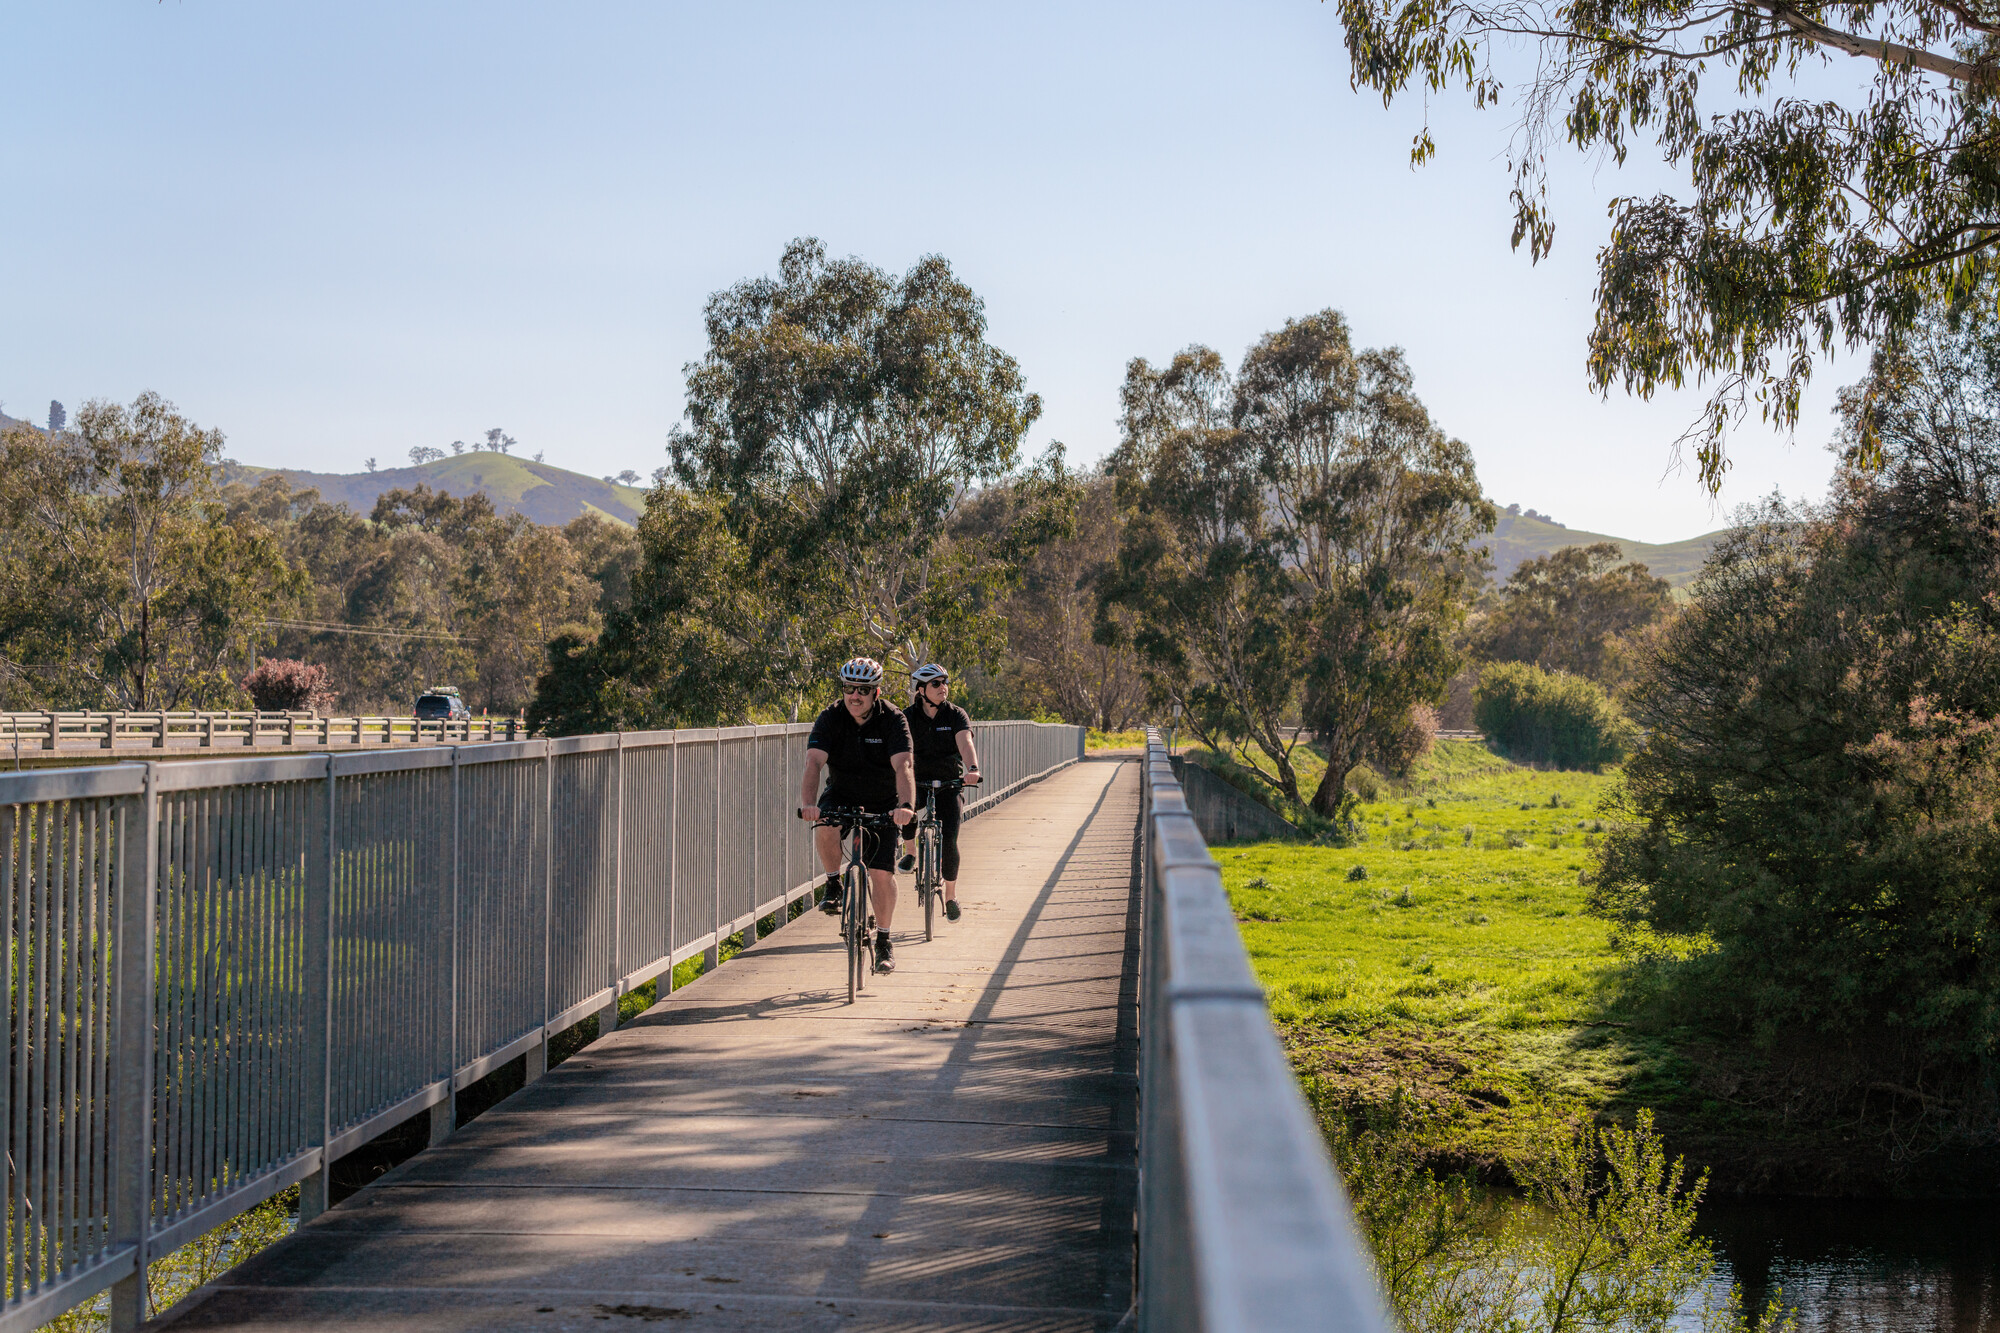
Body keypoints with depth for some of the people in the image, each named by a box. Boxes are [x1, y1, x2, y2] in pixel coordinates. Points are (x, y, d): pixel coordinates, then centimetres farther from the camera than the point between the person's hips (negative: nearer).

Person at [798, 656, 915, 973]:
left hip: (883, 804, -1)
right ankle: (833, 885, -9)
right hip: (842, 795, 1)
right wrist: (809, 804, -48)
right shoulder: (830, 718, -17)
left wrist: (905, 805, -51)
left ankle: (884, 941, 9)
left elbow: (903, 766, -33)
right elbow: (814, 763, -30)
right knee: (825, 827, -33)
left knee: (882, 873, -8)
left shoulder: (893, 719, -20)